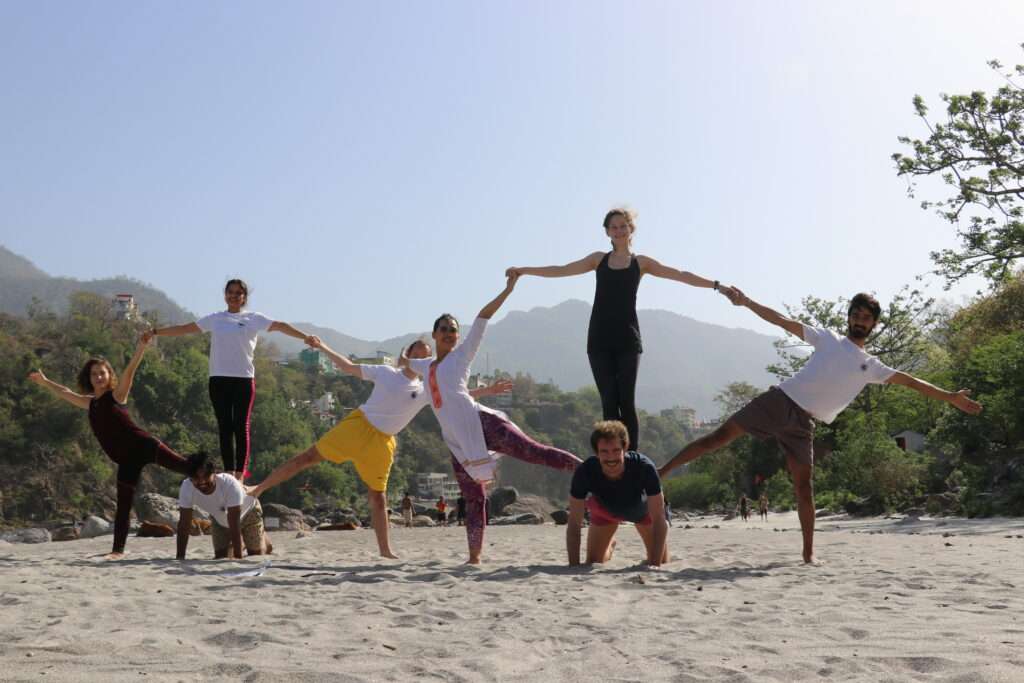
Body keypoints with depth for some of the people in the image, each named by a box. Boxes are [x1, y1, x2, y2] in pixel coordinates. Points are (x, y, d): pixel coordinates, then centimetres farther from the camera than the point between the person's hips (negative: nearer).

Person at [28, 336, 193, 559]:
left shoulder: (117, 395, 0)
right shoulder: (91, 403, 16)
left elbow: (130, 372, -15)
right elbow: (66, 393, 34)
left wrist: (141, 347, -28)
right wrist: (45, 382, 40)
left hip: (143, 445, -5)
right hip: (126, 459, 5)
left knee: (183, 466, -18)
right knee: (123, 504, 6)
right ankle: (118, 549, 9)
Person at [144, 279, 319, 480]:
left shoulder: (254, 318, 6)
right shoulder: (215, 319, 12)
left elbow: (281, 326, -6)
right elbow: (183, 329, 13)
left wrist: (304, 336, -19)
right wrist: (155, 332, 9)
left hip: (244, 379, -2)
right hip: (219, 379, 2)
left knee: (241, 427, 0)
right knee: (224, 426, 1)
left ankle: (240, 475, 1)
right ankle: (229, 472, 3)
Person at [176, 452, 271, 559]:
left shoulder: (229, 484, -44)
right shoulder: (186, 487, -33)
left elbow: (234, 523, -40)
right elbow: (184, 523, -25)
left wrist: (238, 557, -40)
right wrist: (180, 557, -26)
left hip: (248, 512, -3)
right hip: (221, 520, 3)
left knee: (256, 556, -1)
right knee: (221, 557, 1)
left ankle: (262, 537, 34)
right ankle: (239, 541, 33)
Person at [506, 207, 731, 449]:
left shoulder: (641, 262, 11)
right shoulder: (599, 259, 15)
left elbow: (680, 275, 7)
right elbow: (561, 270, 15)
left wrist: (716, 285, 0)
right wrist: (524, 270, 12)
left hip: (627, 340, -1)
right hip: (600, 340, 1)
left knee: (626, 402, -7)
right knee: (609, 403, -4)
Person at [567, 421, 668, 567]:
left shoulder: (644, 468, -42)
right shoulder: (585, 472, -38)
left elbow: (659, 520, -38)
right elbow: (574, 524, -30)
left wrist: (655, 566, -45)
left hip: (642, 509, -1)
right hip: (605, 509, 1)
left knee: (662, 564, -2)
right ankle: (610, 545, 37)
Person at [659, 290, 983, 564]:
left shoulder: (873, 367, 17)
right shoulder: (828, 339, 11)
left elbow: (911, 382, 16)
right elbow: (784, 321, 8)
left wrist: (950, 397, 11)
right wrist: (746, 302, 3)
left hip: (802, 423, 2)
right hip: (780, 401, -2)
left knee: (804, 484, -2)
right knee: (722, 435, -10)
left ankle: (809, 553, 5)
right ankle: (662, 471, -5)